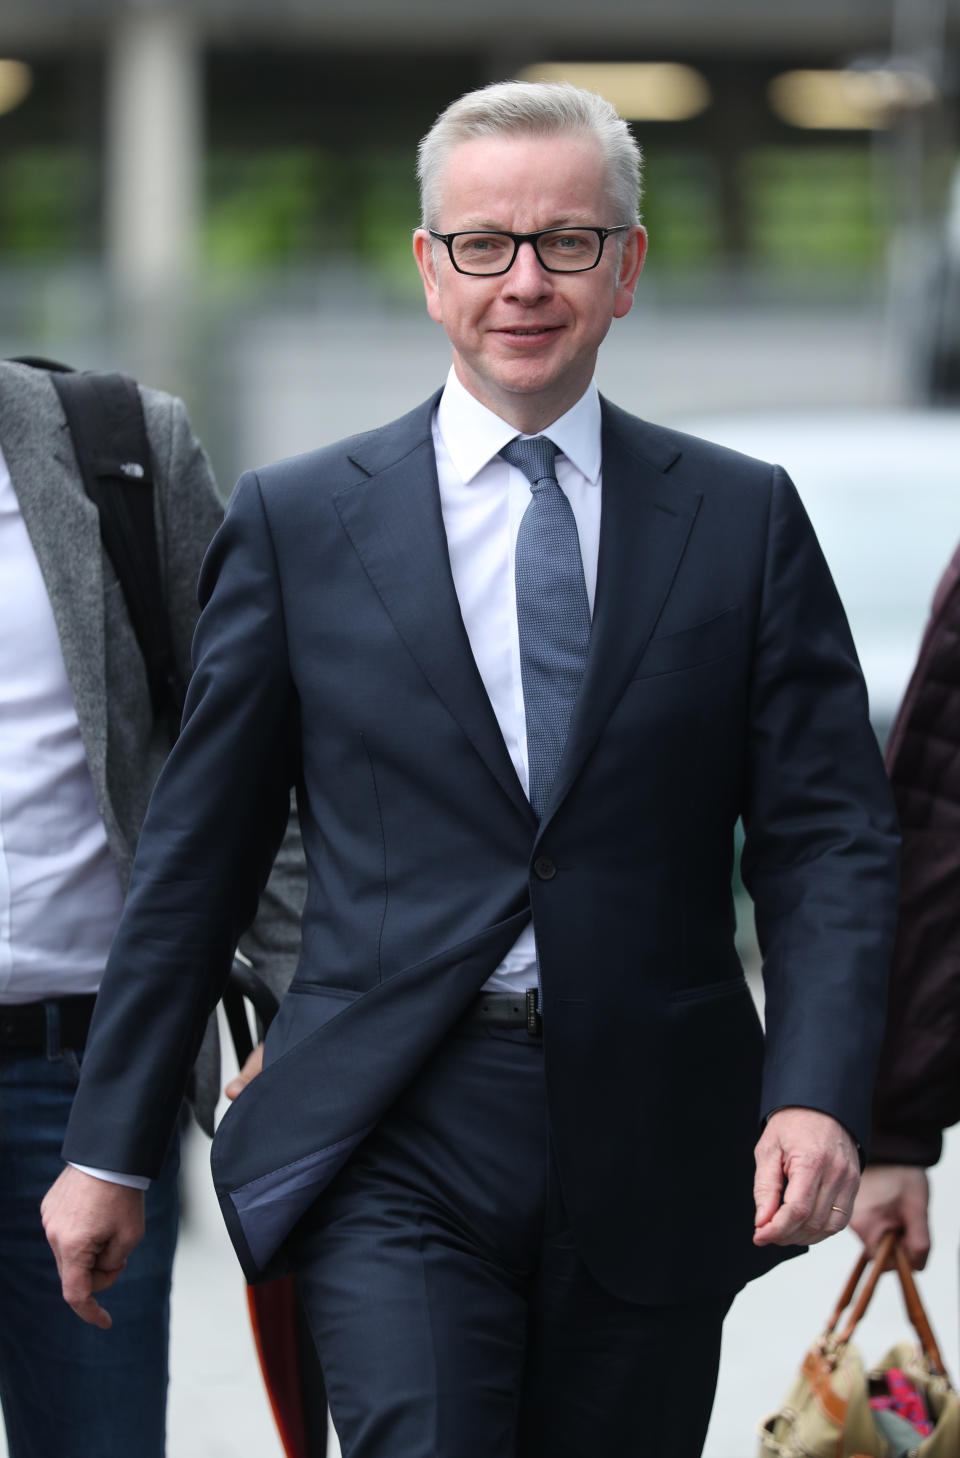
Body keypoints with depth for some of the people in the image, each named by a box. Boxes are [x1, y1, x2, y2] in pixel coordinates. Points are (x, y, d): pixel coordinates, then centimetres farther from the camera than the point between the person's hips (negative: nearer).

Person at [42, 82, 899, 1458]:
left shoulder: (743, 519, 7)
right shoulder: (298, 520, 5)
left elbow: (829, 836, 3)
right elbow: (200, 848, 8)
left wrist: (816, 1092, -13)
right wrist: (109, 1146, 7)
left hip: (652, 1149, 2)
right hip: (394, 1147, -1)